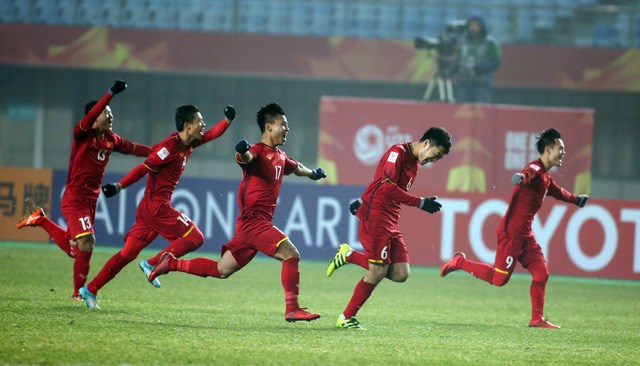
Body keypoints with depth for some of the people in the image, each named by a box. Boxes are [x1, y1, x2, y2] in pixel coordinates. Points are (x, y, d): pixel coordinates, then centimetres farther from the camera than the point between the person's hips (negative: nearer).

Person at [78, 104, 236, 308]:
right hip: (156, 205, -9)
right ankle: (153, 264, -7)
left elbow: (212, 135, 24)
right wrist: (119, 186, -22)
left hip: (149, 207, 9)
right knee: (195, 238, -7)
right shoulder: (170, 147, -15)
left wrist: (228, 120, 10)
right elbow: (144, 168, -19)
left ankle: (90, 290, 6)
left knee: (128, 253, 7)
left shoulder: (187, 144, 11)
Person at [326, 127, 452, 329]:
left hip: (390, 222, 9)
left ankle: (349, 255, 13)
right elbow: (388, 187, -22)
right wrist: (420, 203, -23)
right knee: (378, 271, -12)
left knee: (400, 274, -3)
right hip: (375, 217, -9)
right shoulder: (398, 152, -11)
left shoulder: (414, 163, 17)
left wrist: (363, 201, 27)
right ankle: (346, 318, 2)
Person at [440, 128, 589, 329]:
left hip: (526, 235, 10)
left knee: (541, 274, 4)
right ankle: (460, 262, 11)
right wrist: (522, 177, -64)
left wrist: (575, 199, 55)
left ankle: (537, 319, 11)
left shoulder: (546, 177, 17)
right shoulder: (535, 169, -14)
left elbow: (557, 191, 41)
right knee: (499, 279, -7)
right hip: (512, 233, -10)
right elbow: (528, 173, -40)